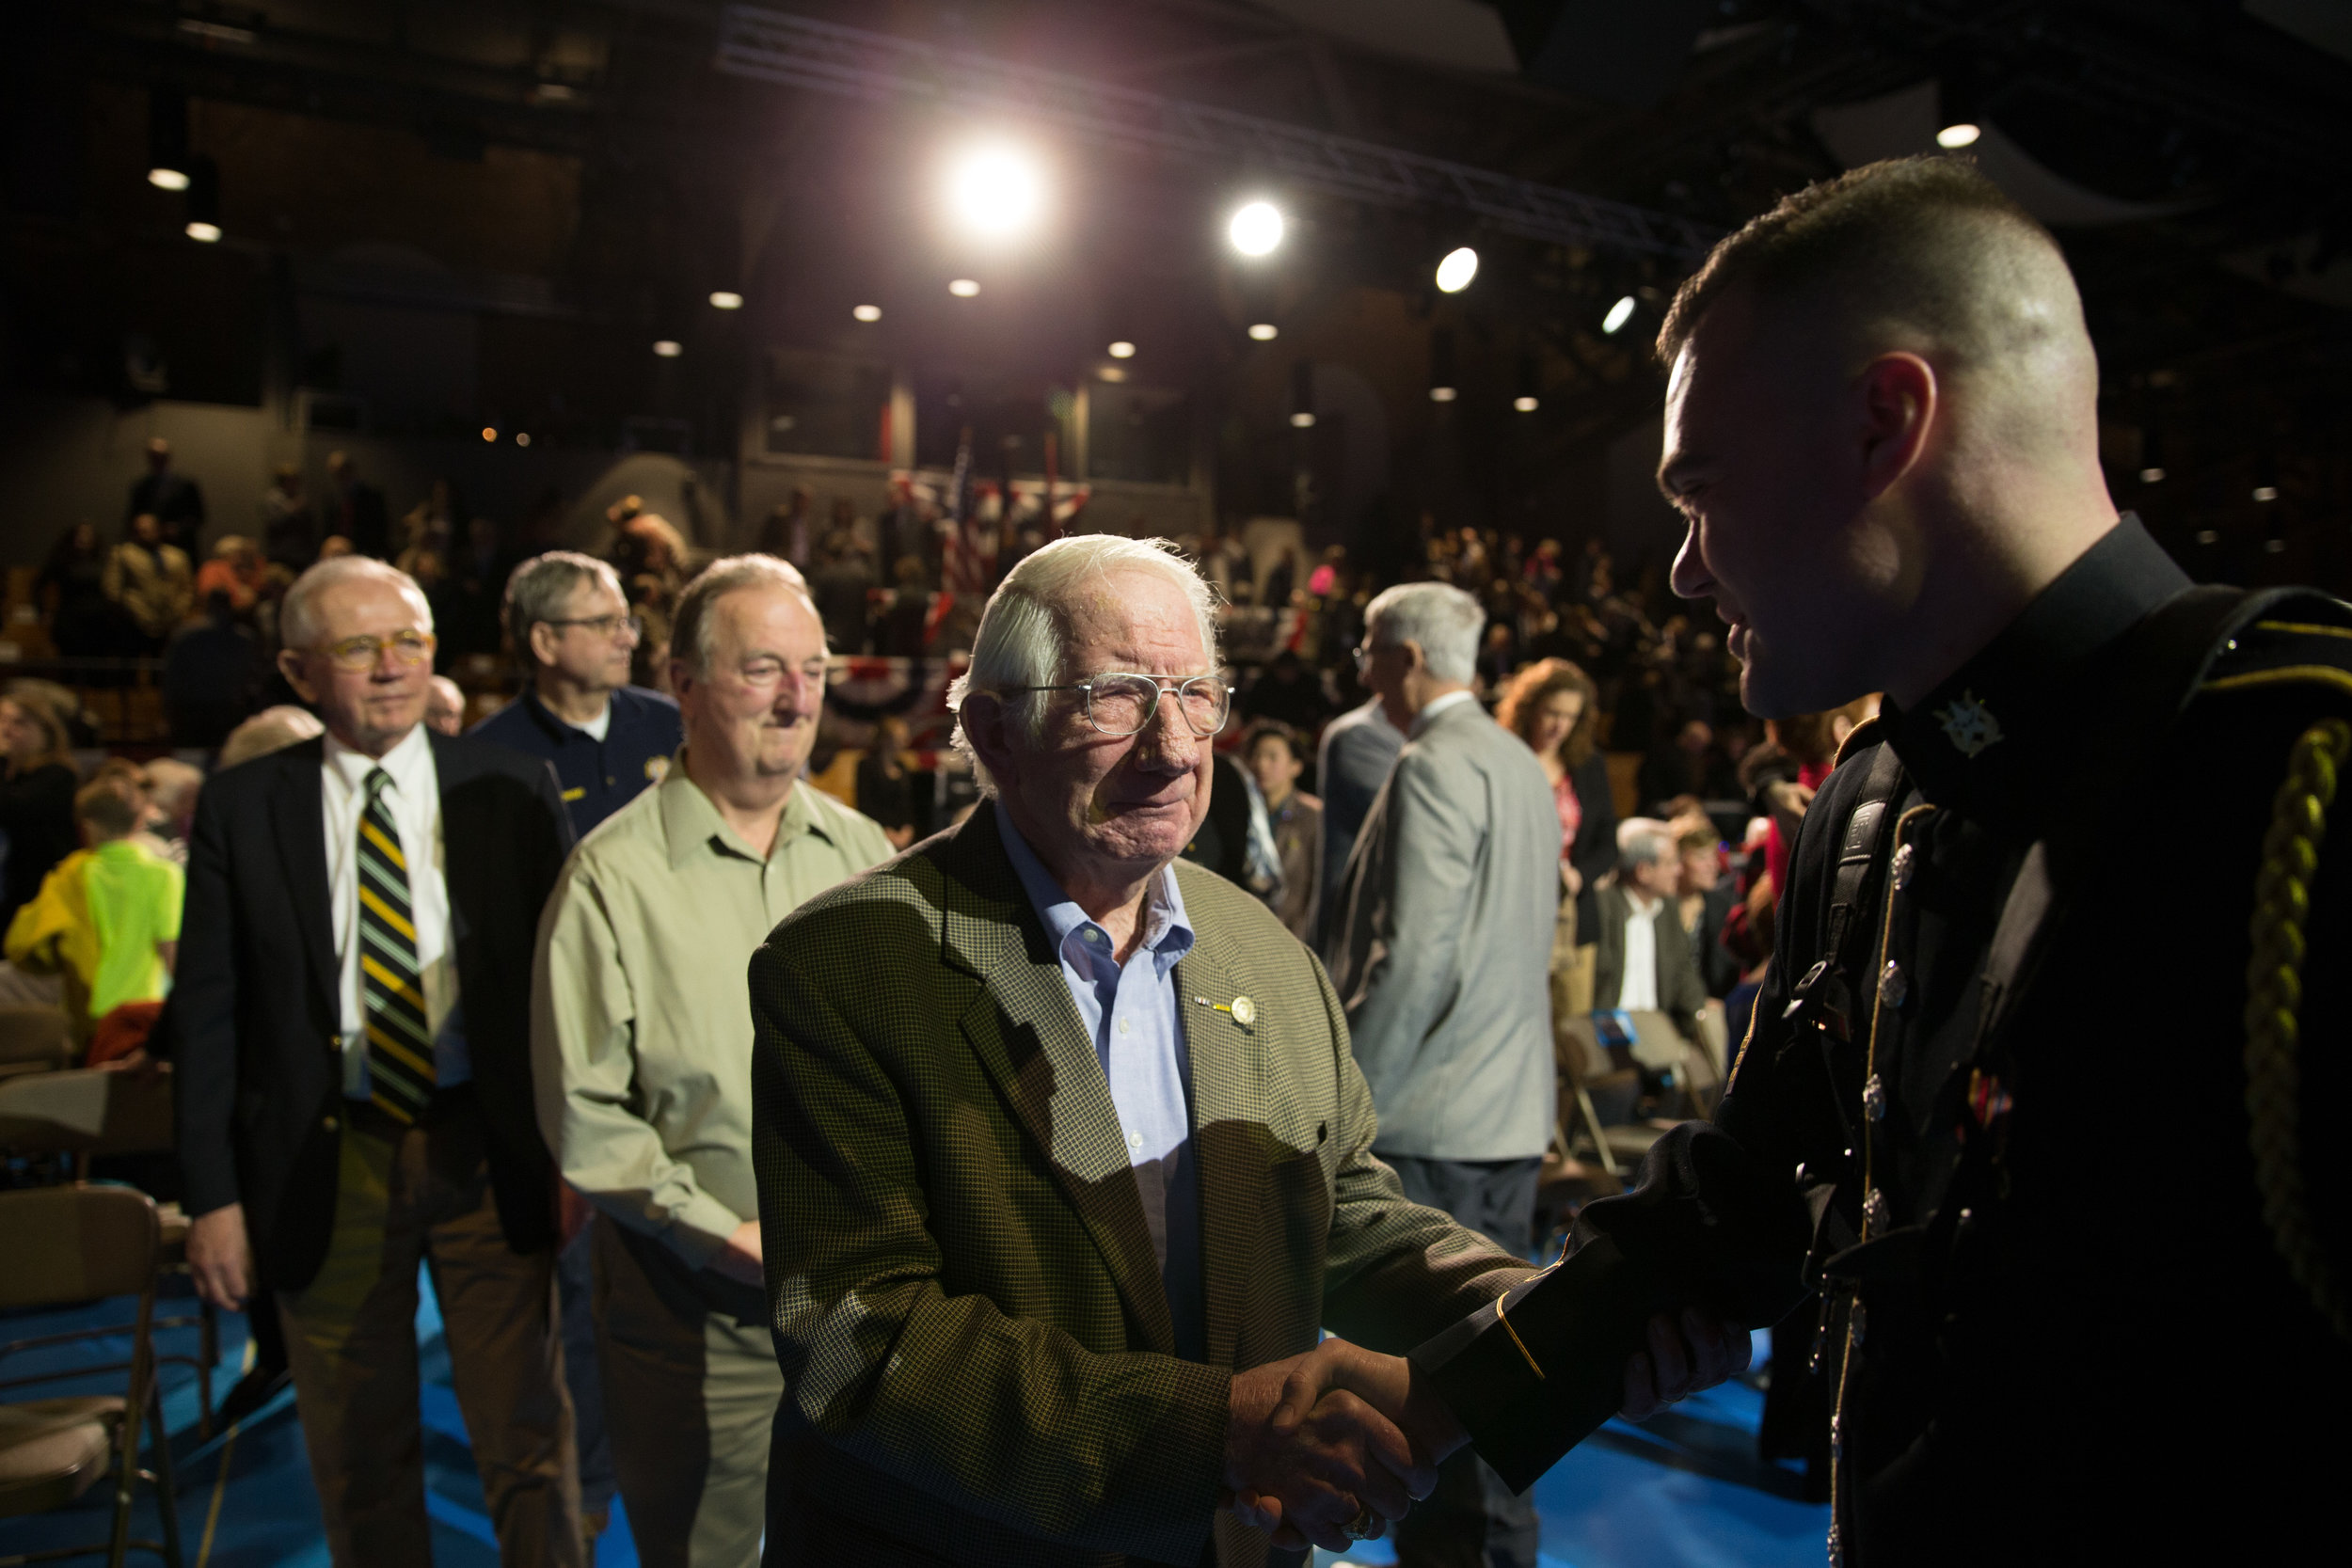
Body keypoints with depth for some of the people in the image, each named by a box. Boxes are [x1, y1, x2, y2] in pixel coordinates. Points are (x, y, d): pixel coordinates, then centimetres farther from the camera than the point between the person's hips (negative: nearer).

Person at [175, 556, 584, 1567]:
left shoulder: (511, 789, -1)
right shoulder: (241, 807, -1)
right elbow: (205, 1014, 2)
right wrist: (213, 1194, -2)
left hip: (488, 1152, 0)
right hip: (327, 1167, 1)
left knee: (529, 1446, 9)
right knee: (361, 1465, 17)